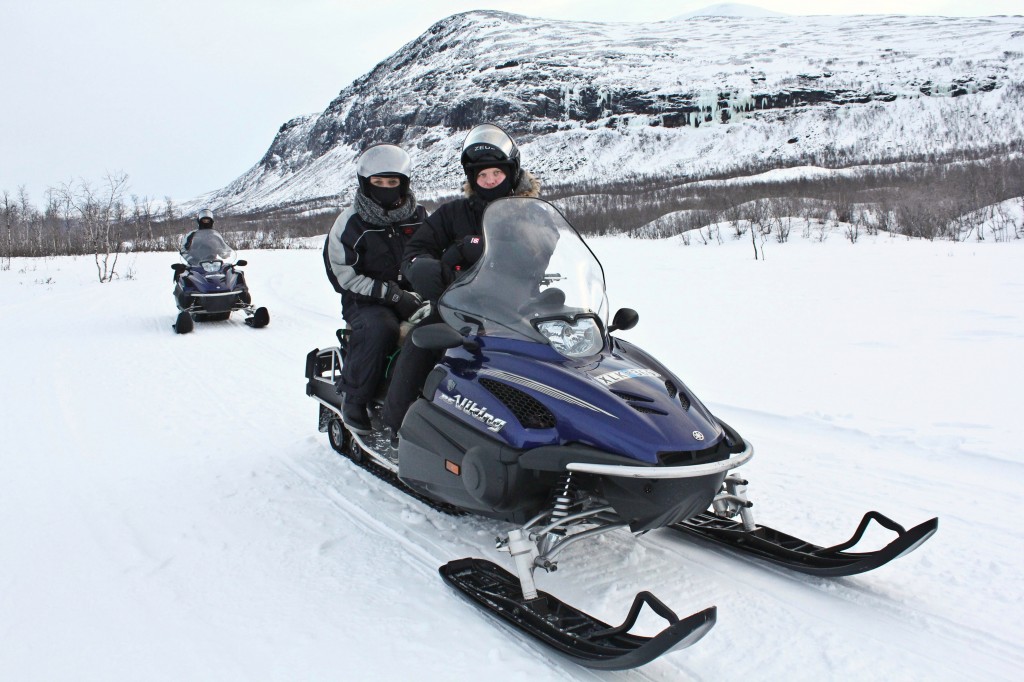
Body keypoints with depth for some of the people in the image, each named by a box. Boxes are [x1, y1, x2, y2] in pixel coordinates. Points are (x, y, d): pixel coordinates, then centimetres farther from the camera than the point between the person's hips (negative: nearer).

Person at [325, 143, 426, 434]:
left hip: (415, 298, 4)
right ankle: (353, 400, -18)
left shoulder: (418, 217, 11)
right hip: (366, 302, -3)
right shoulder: (351, 222, -1)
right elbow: (342, 275, -7)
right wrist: (392, 294, -17)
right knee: (380, 328, -36)